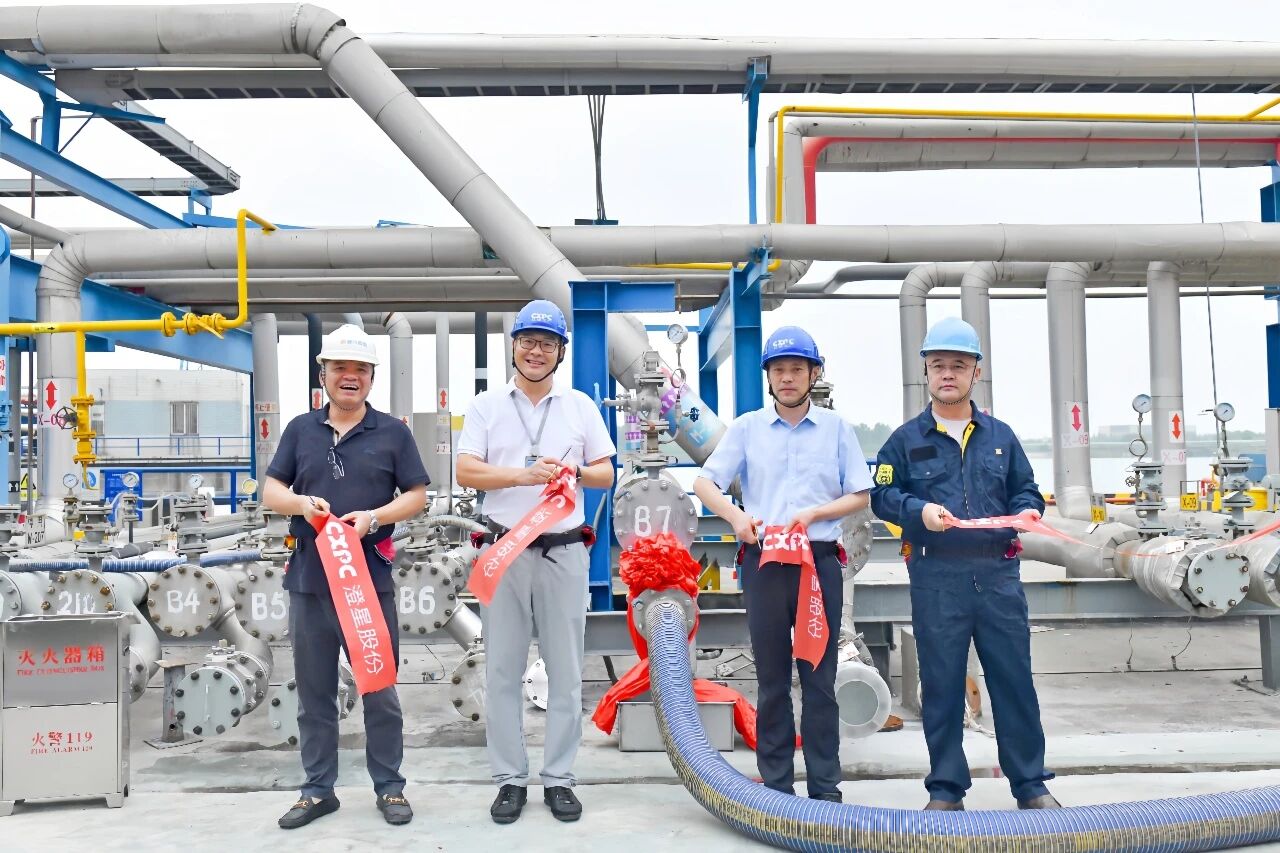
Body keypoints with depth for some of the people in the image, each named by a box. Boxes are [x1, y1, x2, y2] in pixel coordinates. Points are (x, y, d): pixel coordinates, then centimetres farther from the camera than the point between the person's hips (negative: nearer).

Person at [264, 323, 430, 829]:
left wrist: (374, 517, -15)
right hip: (309, 580, 3)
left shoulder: (392, 432, 4)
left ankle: (390, 788, 18)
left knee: (379, 690, 5)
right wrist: (301, 503, -11)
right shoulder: (300, 429, 10)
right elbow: (271, 492, 11)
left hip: (370, 580, -2)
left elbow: (417, 495, 2)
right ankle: (318, 790, 23)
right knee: (314, 693, 10)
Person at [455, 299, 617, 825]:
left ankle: (559, 777, 17)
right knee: (503, 670, 4)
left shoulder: (580, 406, 9)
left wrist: (572, 471, -12)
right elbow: (465, 472, -4)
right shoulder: (487, 406, 5)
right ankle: (510, 778, 16)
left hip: (564, 551, 1)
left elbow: (605, 474, 9)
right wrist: (523, 475, -18)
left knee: (565, 670, 5)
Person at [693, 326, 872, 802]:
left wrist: (813, 514, -11)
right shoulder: (746, 428, 7)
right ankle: (776, 785, 16)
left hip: (820, 561, 0)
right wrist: (735, 515, -17)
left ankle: (825, 786, 13)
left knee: (820, 678, 4)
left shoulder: (836, 428, 7)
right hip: (764, 563, 1)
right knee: (772, 680, 7)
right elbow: (704, 484, 2)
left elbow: (859, 496, 5)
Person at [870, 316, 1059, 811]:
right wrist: (918, 510, -14)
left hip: (998, 572, 2)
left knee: (1014, 679, 5)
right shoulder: (906, 439, 6)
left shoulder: (999, 436, 13)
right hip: (936, 576, -2)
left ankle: (1031, 784, 20)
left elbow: (1025, 489, 18)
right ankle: (946, 788, 17)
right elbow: (881, 495, 4)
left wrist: (1027, 510, -4)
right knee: (941, 685, 5)